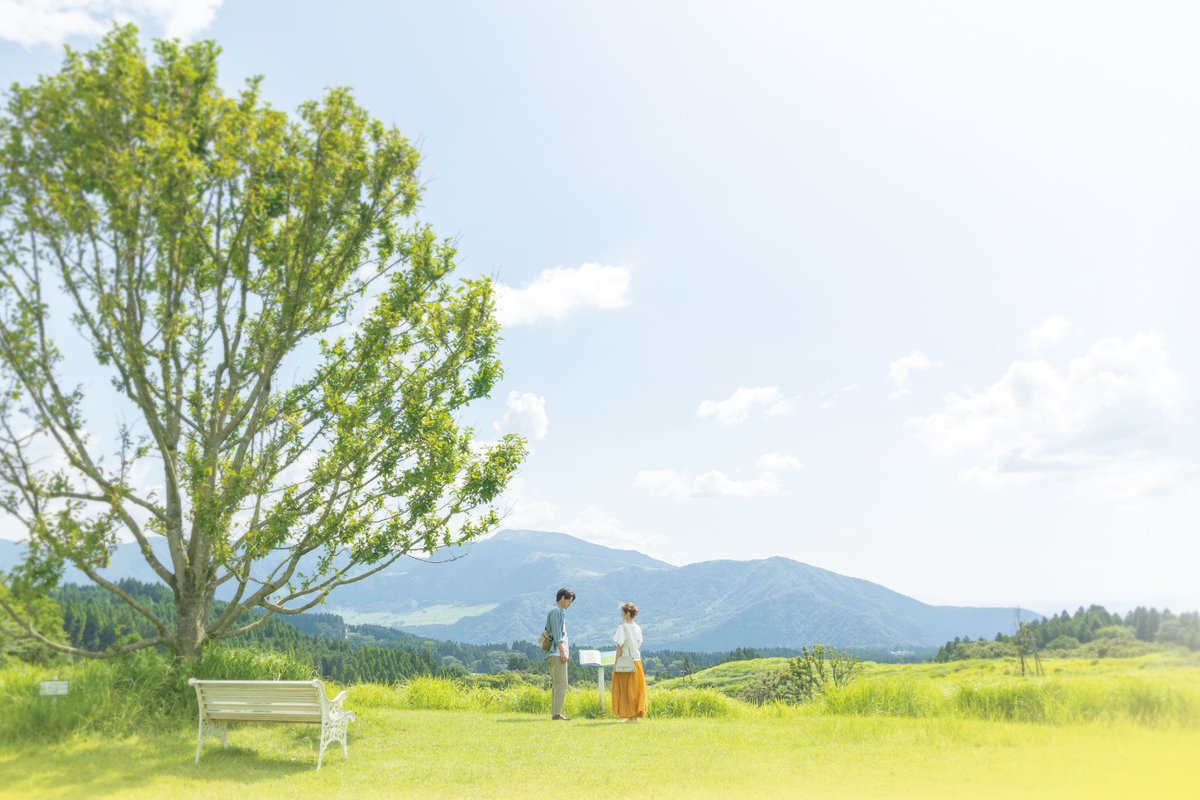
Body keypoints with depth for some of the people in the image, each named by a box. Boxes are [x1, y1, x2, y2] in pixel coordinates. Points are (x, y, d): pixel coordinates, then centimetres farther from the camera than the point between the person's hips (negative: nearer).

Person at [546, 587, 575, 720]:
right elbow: (556, 633, -16)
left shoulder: (559, 612, 21)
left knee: (556, 685, 11)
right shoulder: (556, 611, -9)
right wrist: (562, 651, -18)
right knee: (561, 685, -10)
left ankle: (554, 713, 13)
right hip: (557, 653, -10)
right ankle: (557, 713, -11)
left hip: (557, 654, 10)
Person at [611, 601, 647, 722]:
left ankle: (628, 716, 5)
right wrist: (635, 658, 15)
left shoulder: (623, 627, -11)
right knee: (636, 689, 10)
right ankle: (636, 715, 10)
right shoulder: (637, 628, 7)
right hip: (636, 661, 5)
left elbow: (620, 647, -12)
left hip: (625, 662, -5)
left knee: (625, 689, 4)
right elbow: (638, 646, 10)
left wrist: (616, 663, -8)